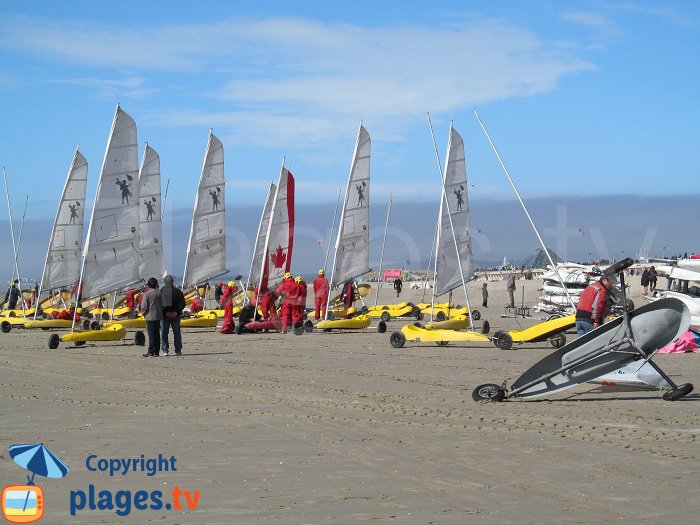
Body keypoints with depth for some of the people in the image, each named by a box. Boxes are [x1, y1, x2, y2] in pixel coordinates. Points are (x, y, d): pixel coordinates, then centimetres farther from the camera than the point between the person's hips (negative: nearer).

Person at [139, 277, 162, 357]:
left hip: (150, 317, -5)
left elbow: (144, 306, -11)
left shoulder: (147, 294, -12)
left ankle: (151, 352, -3)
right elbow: (163, 305, 11)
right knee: (157, 334, 10)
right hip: (159, 317, 5)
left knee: (151, 334, -3)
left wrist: (143, 312, 8)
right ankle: (156, 351, 13)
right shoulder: (160, 293, 4)